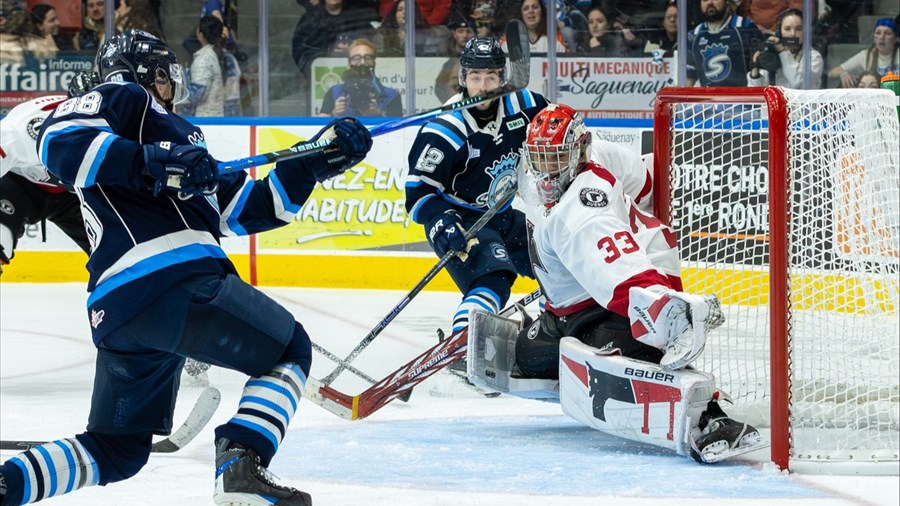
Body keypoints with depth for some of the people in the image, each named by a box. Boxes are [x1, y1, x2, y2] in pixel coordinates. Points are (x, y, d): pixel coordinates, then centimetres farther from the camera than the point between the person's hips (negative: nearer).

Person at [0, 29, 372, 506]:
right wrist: (152, 164, -20)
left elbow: (245, 208, 31)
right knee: (290, 352, 10)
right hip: (172, 278, -9)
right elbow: (60, 139, -13)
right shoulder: (122, 99, 9)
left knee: (118, 448, 18)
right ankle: (240, 465, -14)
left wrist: (319, 161, 26)